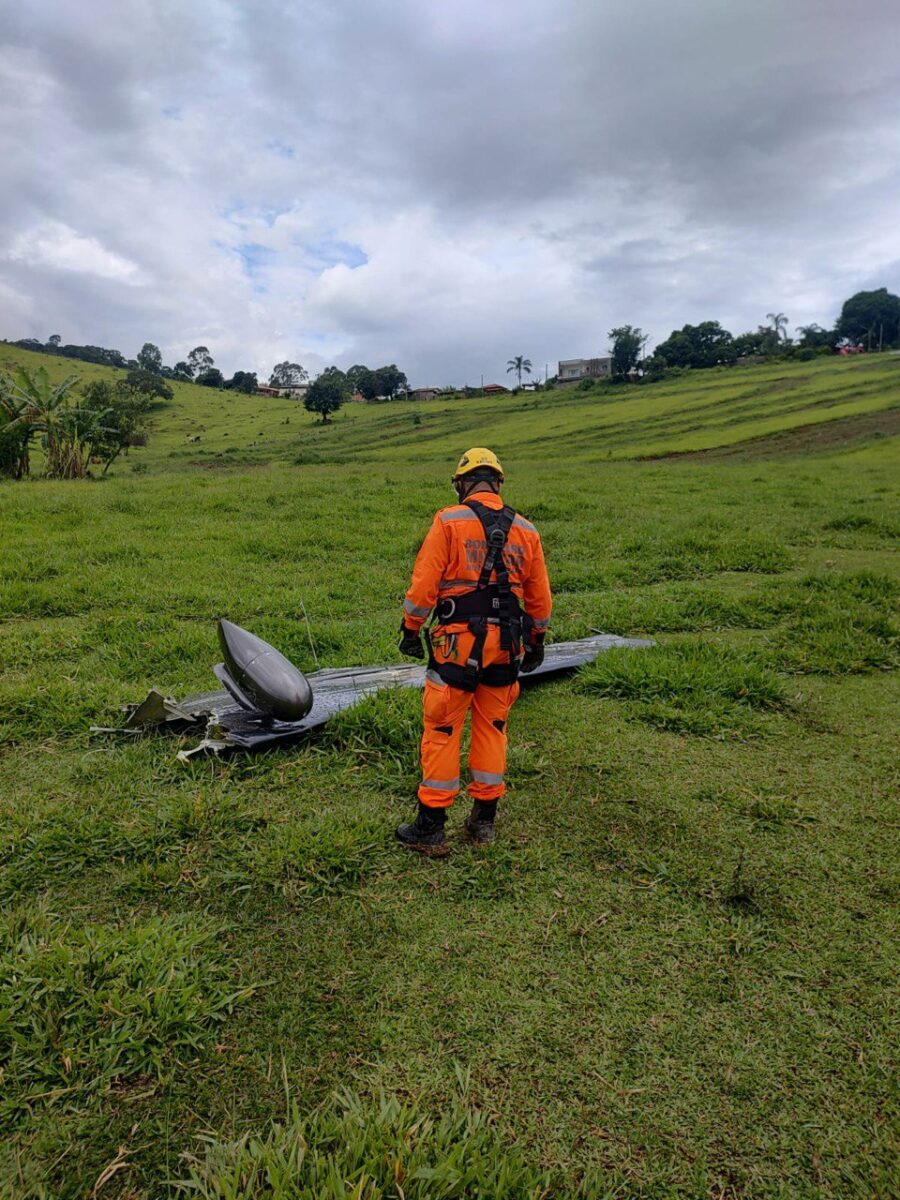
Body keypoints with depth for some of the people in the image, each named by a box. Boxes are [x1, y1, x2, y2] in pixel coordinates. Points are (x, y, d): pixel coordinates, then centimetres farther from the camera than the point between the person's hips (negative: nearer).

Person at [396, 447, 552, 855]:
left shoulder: (448, 522, -5)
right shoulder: (525, 530, 8)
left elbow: (424, 582, -8)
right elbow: (539, 596, 13)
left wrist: (411, 628, 2)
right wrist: (536, 640, 24)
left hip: (457, 641, -4)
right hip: (506, 645, 5)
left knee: (441, 731, 4)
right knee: (491, 729, 16)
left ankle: (431, 828, 12)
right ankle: (484, 821, 25)